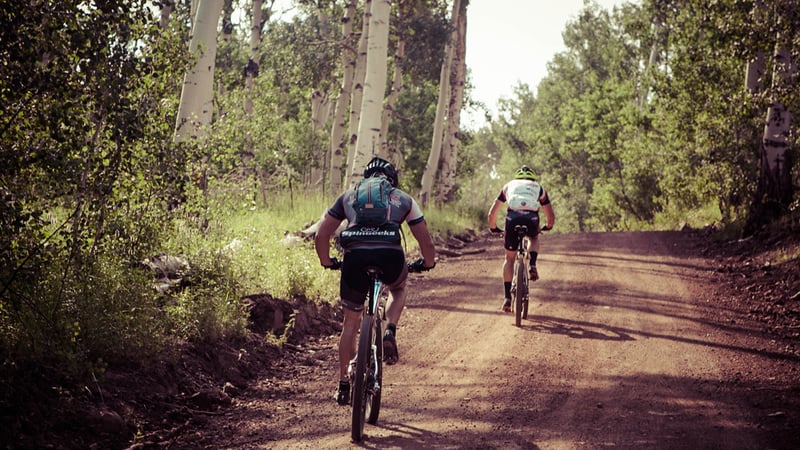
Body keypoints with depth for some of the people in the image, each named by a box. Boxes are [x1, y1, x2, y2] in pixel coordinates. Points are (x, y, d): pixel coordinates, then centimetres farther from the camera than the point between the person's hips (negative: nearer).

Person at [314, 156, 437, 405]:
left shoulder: (348, 196, 26)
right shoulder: (404, 199, 25)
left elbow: (321, 236, 21)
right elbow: (426, 242, 24)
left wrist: (327, 263, 37)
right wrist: (427, 263, 43)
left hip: (355, 257, 0)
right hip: (391, 256, 0)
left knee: (351, 322, 20)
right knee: (398, 288, 36)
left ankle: (344, 386, 21)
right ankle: (390, 333, 10)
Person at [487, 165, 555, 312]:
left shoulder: (509, 186, 33)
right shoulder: (539, 188, 32)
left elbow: (492, 213, 30)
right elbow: (551, 216, 32)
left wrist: (493, 228, 46)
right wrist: (547, 227, 52)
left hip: (512, 219, 0)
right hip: (532, 219, 0)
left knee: (510, 258, 18)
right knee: (534, 238, 37)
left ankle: (507, 297, 9)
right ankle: (532, 266, 12)